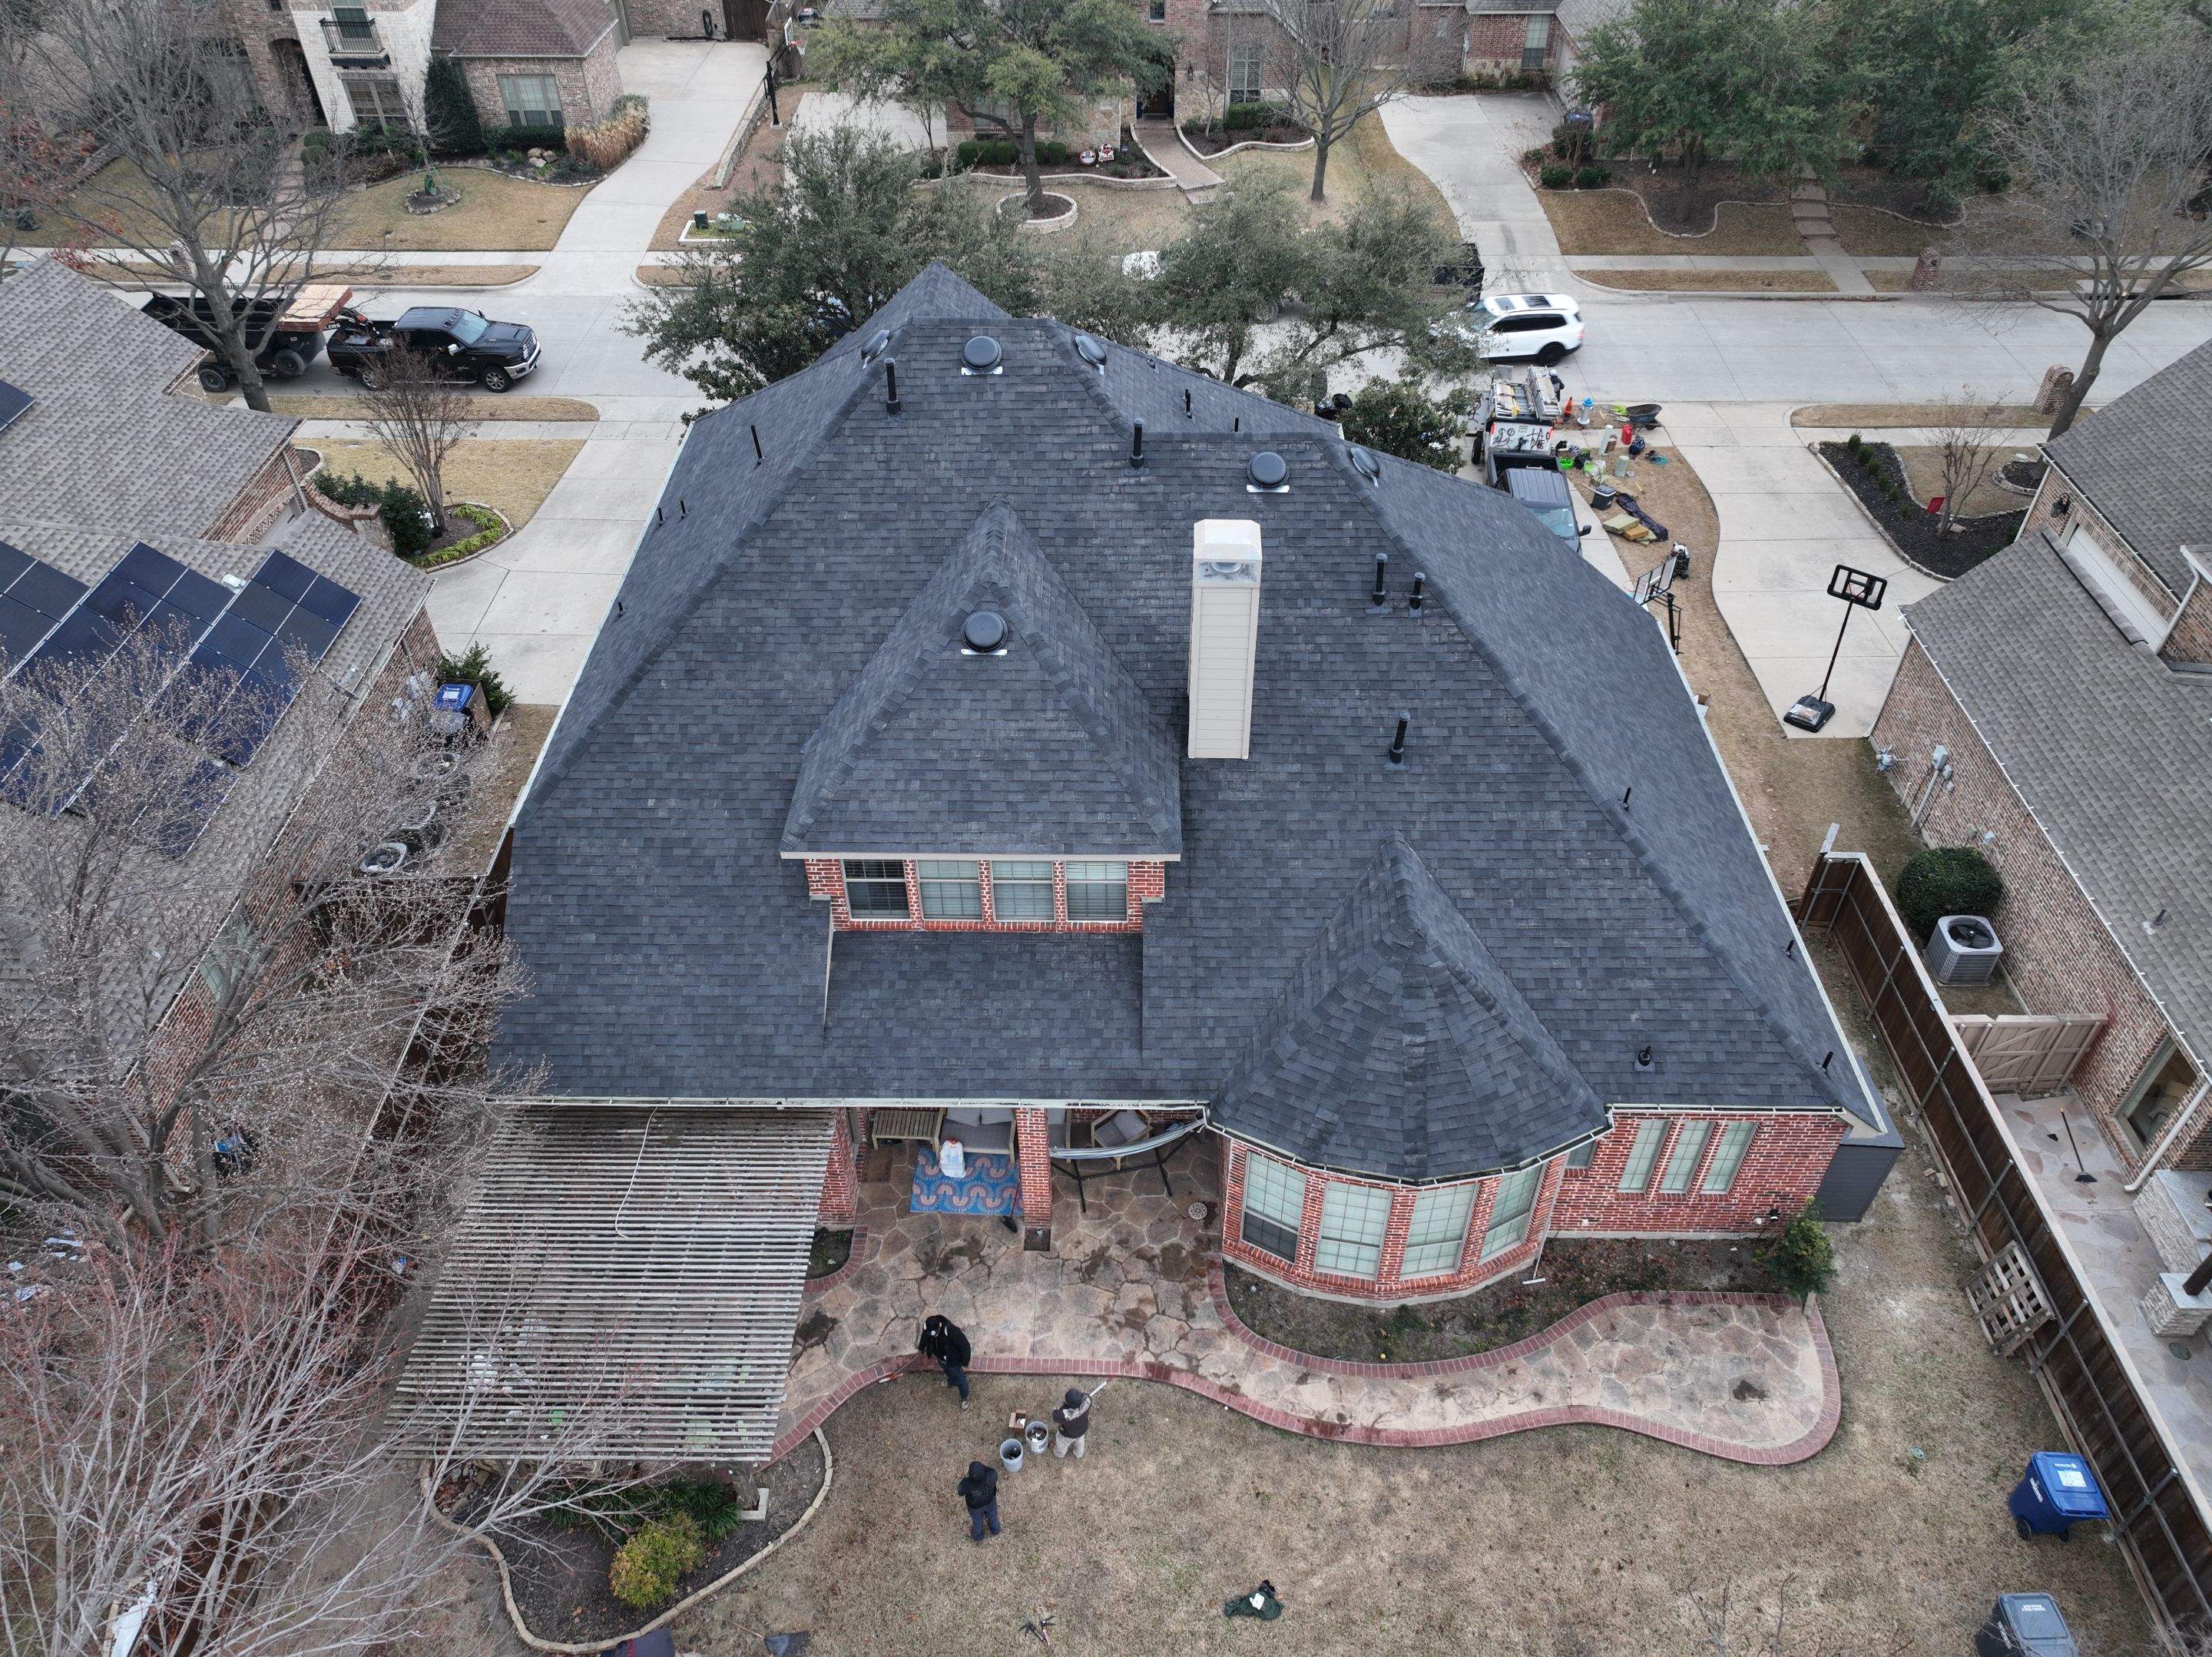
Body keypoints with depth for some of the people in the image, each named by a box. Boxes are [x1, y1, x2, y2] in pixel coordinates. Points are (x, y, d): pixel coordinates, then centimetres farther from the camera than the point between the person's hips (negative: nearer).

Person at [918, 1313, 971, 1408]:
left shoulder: (952, 1331, -45)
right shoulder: (927, 1328, -28)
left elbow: (965, 1346, -31)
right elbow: (924, 1337, -1)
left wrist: (965, 1364, -20)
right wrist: (921, 1348, 19)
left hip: (954, 1361, -5)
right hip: (941, 1360, 5)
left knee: (961, 1381, 19)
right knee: (948, 1372, 35)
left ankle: (965, 1398, 48)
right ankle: (951, 1382, 68)